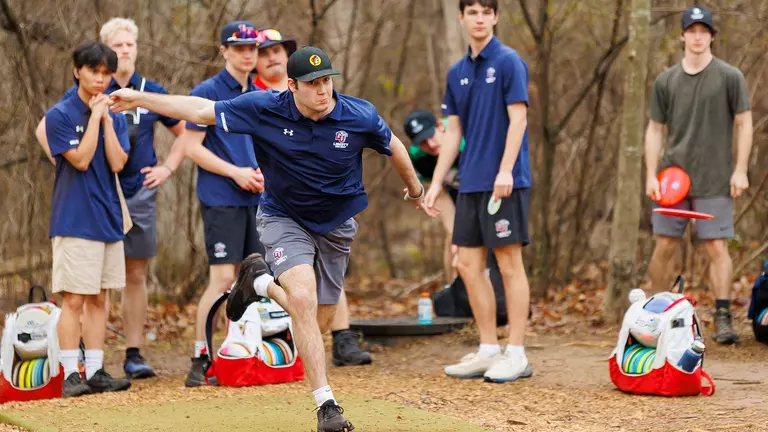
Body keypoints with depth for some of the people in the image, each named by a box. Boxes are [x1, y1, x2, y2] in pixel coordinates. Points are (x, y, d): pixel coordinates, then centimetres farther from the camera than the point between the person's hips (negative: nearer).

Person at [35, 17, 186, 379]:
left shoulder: (152, 93, 9)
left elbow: (184, 132, 20)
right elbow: (44, 130, 5)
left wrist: (167, 167, 9)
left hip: (140, 195, 3)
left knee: (136, 275, 6)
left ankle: (134, 353, 11)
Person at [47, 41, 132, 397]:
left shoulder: (115, 117, 10)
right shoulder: (60, 114, -5)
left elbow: (117, 163, -3)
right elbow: (80, 159, -14)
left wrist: (106, 119, -8)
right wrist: (95, 115, -12)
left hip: (109, 219, 6)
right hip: (75, 220, -6)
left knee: (99, 299, 9)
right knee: (74, 298, -6)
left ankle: (95, 371, 13)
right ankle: (70, 375, -3)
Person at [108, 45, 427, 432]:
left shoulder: (360, 116, -18)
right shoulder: (265, 109, -18)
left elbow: (393, 146, 3)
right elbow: (202, 110, -11)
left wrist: (415, 189, 20)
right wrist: (139, 99, -14)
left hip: (335, 226, 2)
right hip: (284, 218, -2)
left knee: (316, 325, 6)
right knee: (303, 300, -26)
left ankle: (261, 282, 35)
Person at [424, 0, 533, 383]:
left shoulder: (508, 62, -6)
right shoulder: (457, 72, 13)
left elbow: (518, 119, -12)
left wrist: (505, 170, -21)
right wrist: (436, 182, 12)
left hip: (505, 182, -7)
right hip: (470, 183, 7)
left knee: (509, 264, -3)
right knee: (469, 265, 7)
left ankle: (516, 354, 2)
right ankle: (488, 350, 16)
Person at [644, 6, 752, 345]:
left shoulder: (730, 77, 1)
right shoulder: (666, 81, 8)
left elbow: (744, 123, 1)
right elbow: (655, 129, 11)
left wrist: (740, 170, -6)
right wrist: (650, 175, 2)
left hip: (715, 180, -2)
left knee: (717, 247, -5)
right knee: (664, 246, 5)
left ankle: (723, 319, -1)